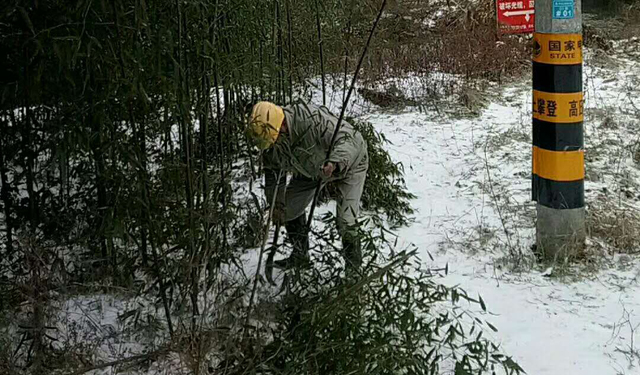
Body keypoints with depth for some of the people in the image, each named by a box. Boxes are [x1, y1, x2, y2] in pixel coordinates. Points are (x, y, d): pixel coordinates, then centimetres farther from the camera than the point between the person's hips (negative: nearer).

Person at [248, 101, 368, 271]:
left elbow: (349, 140, -43)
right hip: (311, 169, 7)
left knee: (346, 222, -16)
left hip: (349, 163, -7)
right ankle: (300, 256, 29)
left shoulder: (313, 119, -42)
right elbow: (273, 171, -2)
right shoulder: (269, 138, -19)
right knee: (289, 208, 7)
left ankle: (354, 268, 6)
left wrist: (334, 162, -60)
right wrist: (276, 202, -4)